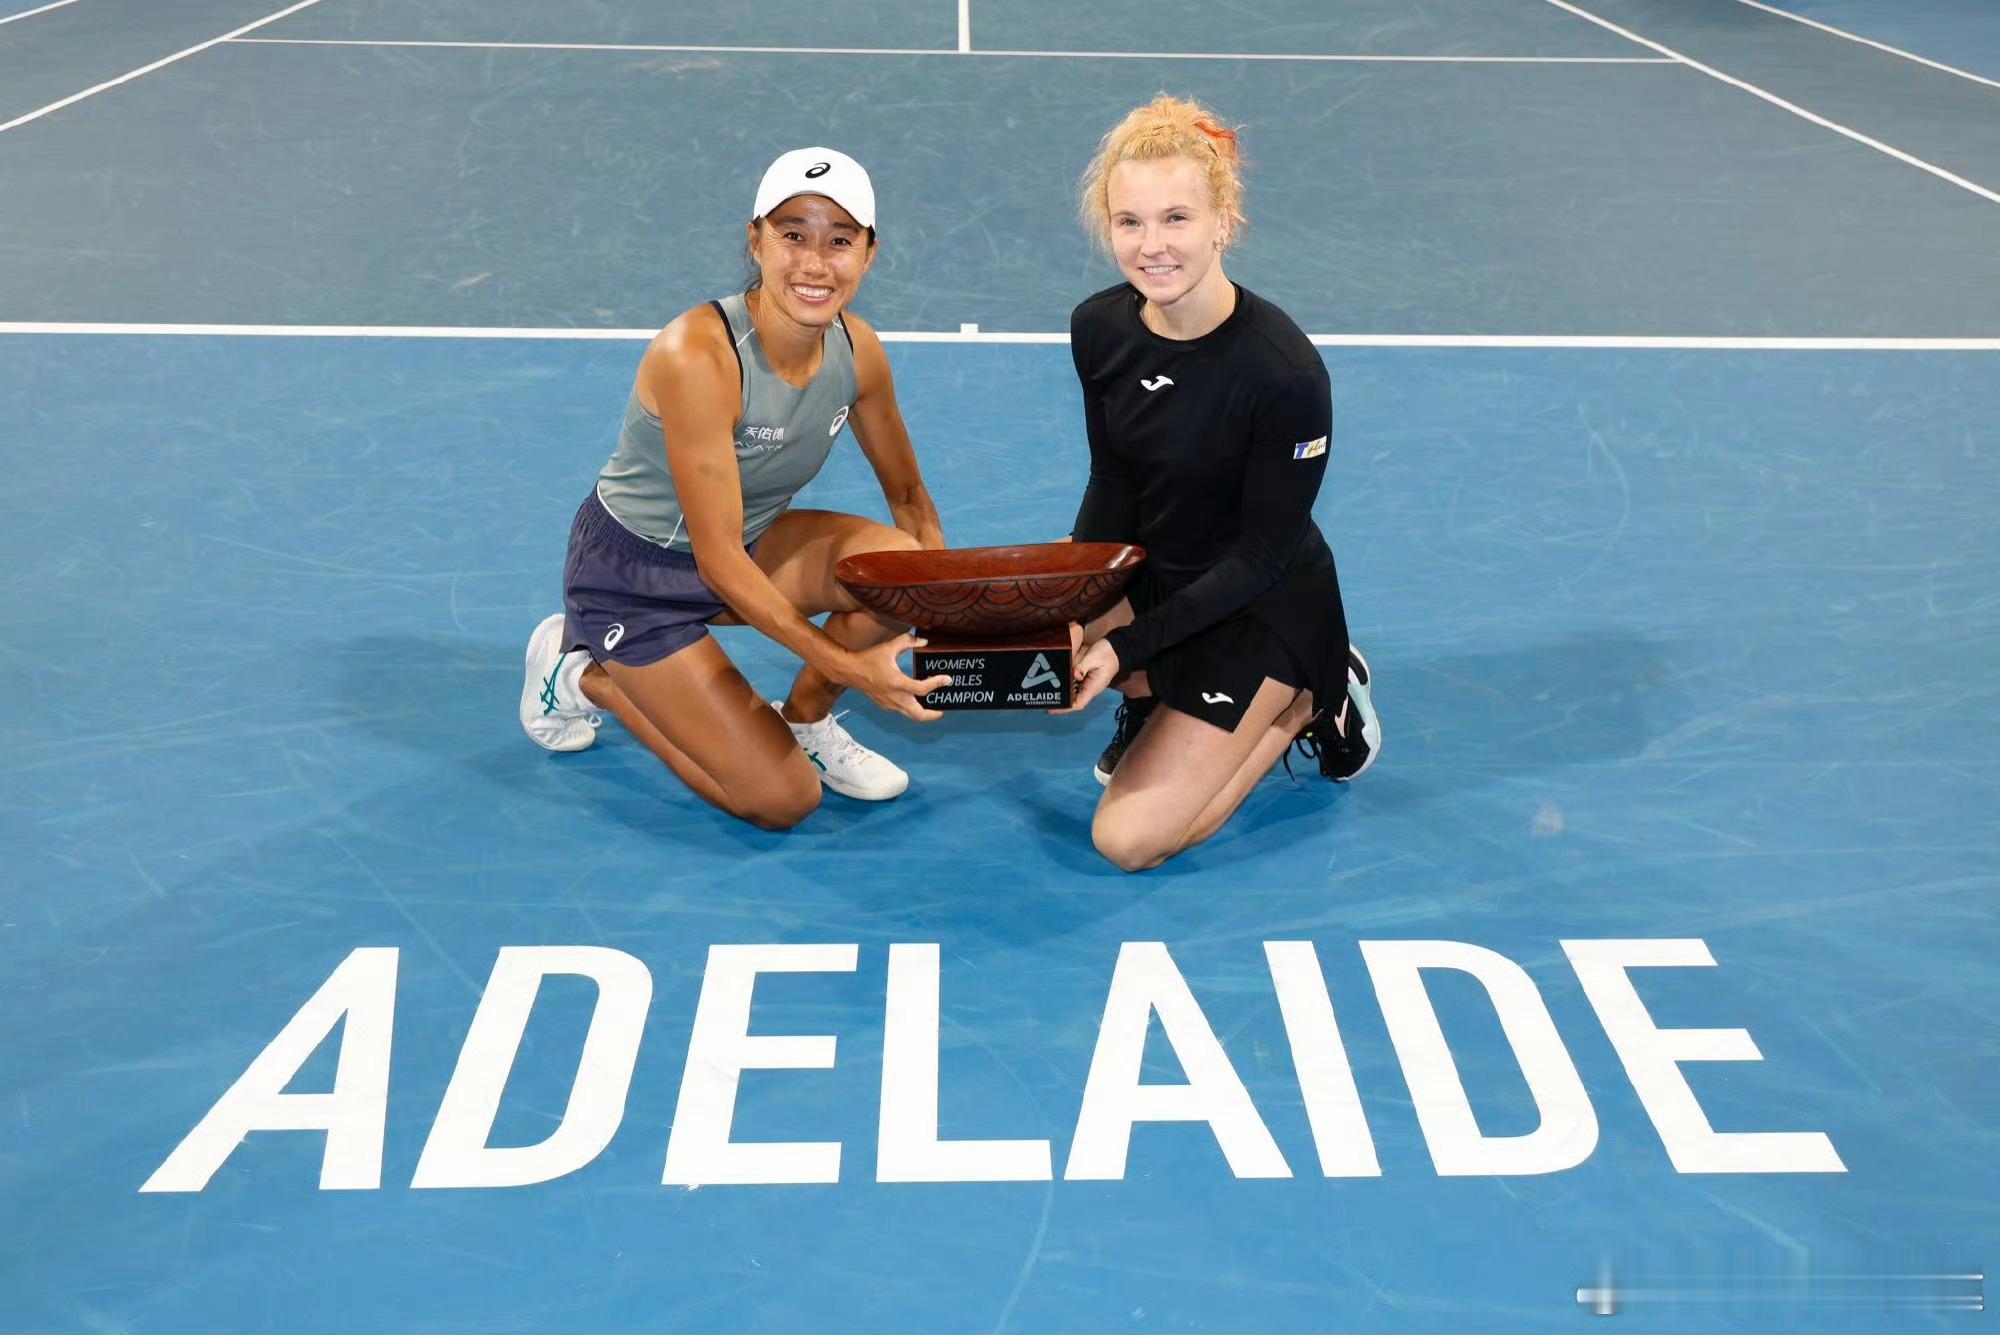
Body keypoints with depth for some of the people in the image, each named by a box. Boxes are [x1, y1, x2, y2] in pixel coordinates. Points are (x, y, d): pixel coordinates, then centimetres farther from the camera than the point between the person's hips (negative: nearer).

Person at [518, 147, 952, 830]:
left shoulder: (857, 350, -12)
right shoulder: (697, 355, -31)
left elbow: (907, 493, 4)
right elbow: (719, 559, -30)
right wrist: (844, 664, -34)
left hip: (752, 541, 6)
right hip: (634, 574, -6)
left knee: (903, 562, -22)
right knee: (781, 800, -10)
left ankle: (804, 720, 5)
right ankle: (585, 675, 10)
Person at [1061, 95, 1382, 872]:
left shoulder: (1285, 371, -29)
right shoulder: (1098, 329, -12)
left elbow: (1262, 554, -21)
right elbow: (1113, 486, -3)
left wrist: (1129, 644, -26)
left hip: (1263, 606, -6)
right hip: (1154, 571, 6)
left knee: (1128, 839, -10)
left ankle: (1309, 703, 10)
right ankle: (1156, 701, 9)